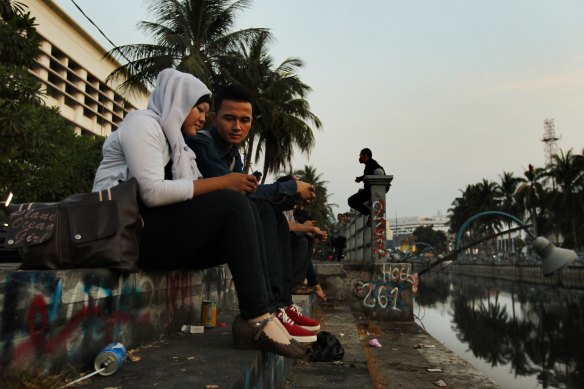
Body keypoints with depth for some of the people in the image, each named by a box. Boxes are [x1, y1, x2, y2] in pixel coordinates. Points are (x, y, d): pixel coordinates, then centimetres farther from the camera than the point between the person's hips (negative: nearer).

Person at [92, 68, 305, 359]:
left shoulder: (173, 139, 24)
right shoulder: (143, 122, -3)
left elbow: (180, 196, 11)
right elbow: (153, 192, -20)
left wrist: (230, 189, -2)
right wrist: (222, 183, -18)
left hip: (150, 232, 9)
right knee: (233, 204, -23)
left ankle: (260, 316, -20)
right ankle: (257, 320, -25)